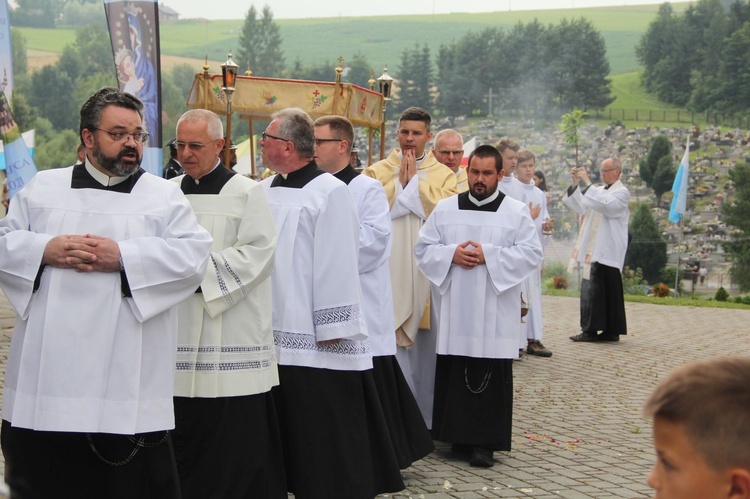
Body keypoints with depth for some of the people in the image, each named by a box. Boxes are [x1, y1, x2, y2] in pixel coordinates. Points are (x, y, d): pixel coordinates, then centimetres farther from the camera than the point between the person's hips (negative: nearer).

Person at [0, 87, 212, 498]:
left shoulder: (165, 195, 9)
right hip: (47, 375, 2)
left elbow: (193, 255, -4)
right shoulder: (43, 187, 14)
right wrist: (45, 250, -10)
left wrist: (123, 256, -15)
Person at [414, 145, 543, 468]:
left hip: (494, 313, -2)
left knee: (490, 379, -3)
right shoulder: (445, 209, 10)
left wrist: (488, 255, -14)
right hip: (454, 309, 2)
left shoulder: (516, 212, 4)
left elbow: (531, 254, -4)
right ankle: (457, 436, 14)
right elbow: (423, 248, 8)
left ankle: (484, 442, 4)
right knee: (453, 375, 3)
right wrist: (451, 254, -11)